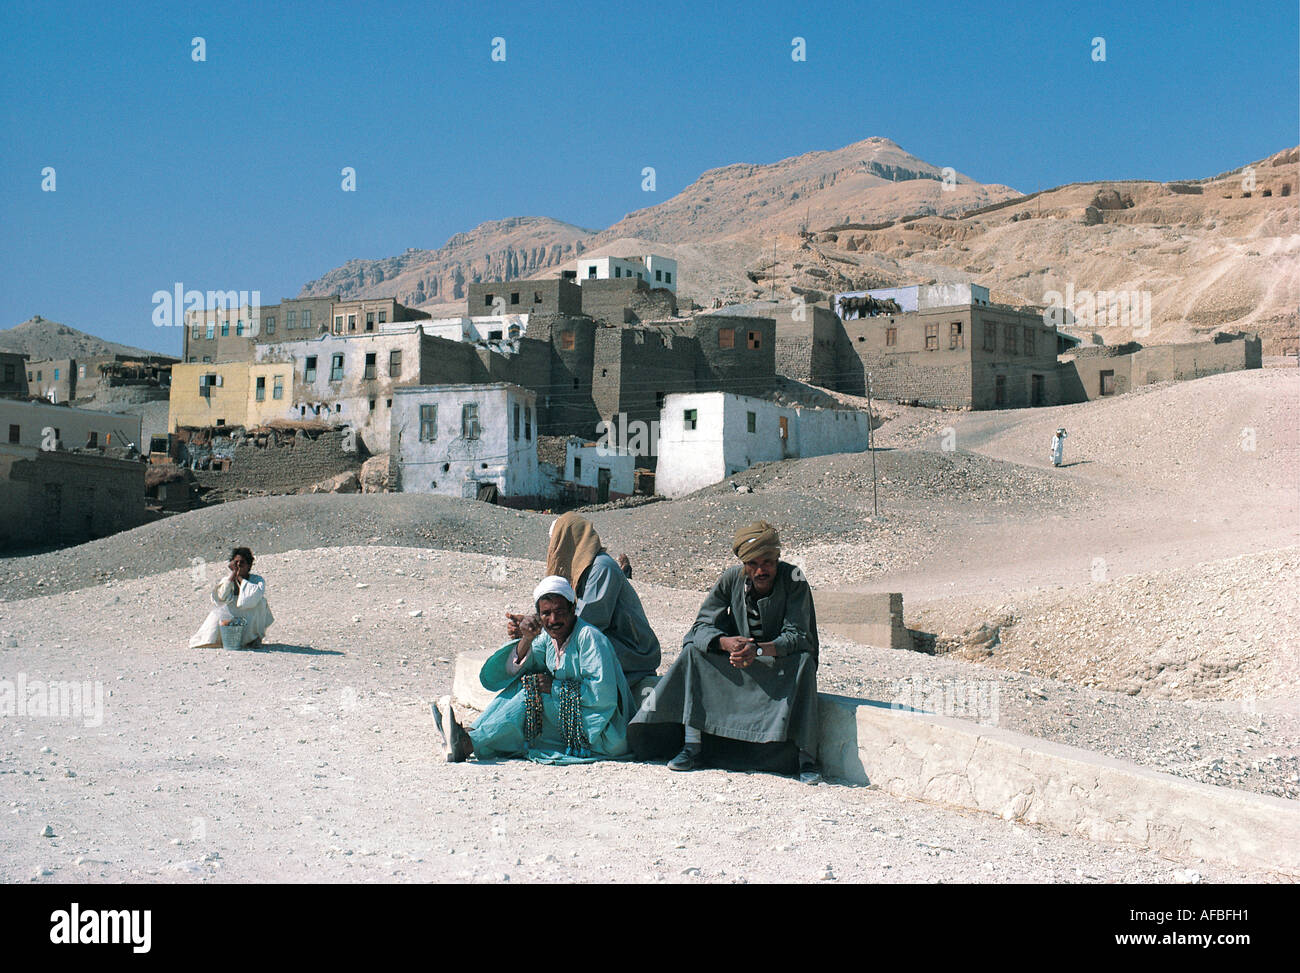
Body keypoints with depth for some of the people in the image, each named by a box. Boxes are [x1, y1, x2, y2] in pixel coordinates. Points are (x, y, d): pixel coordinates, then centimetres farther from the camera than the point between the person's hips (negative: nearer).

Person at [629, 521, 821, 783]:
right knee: (694, 652, -19)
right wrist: (726, 642, -33)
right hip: (740, 663, 3)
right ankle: (693, 745, -22)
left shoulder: (793, 579, -17)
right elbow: (702, 626, -10)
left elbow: (797, 636, -24)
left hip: (782, 660, -3)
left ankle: (806, 758, -34)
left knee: (804, 662, -35)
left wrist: (759, 649, -42)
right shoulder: (731, 579, -8)